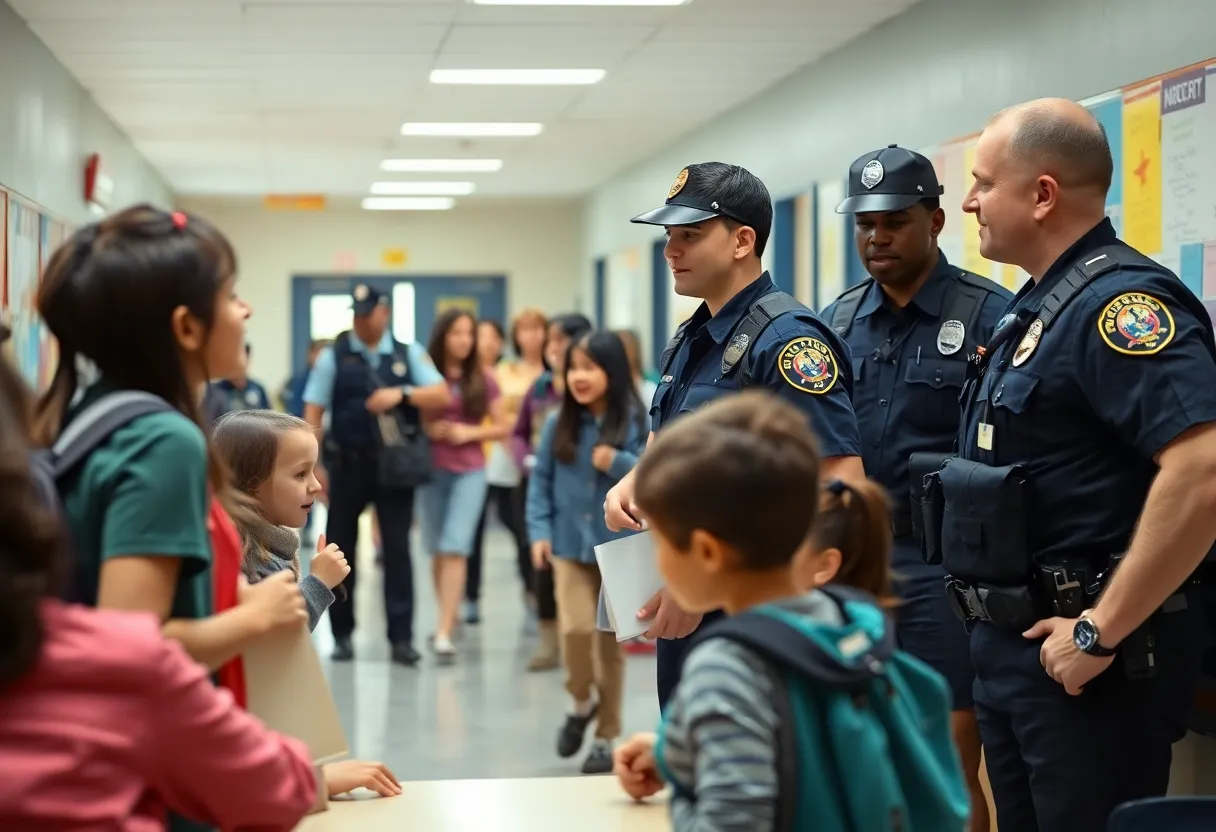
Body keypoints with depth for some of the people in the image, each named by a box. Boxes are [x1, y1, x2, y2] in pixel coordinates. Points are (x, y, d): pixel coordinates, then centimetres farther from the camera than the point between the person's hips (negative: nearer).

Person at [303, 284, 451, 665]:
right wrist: (315, 464, -8)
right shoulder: (333, 357, 0)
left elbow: (442, 396, -1)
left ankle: (401, 637, 3)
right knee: (341, 548, 8)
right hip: (347, 463, 0)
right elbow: (313, 414, -1)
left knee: (398, 549, -2)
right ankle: (341, 634, 20)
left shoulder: (408, 354, 5)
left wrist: (401, 394, -17)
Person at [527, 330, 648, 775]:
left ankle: (606, 736, 20)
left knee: (611, 643, 8)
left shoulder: (636, 421, -8)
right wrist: (539, 531, -1)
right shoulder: (558, 424, 0)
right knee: (576, 627, -16)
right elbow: (541, 481, 6)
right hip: (570, 546, 1)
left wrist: (618, 463, -22)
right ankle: (582, 701, 14)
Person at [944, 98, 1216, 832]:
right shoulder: (1042, 304, 13)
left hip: (1083, 659, -10)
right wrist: (1001, 629, 16)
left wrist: (1103, 631, -25)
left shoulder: (1118, 303, -18)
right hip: (1015, 642, 10)